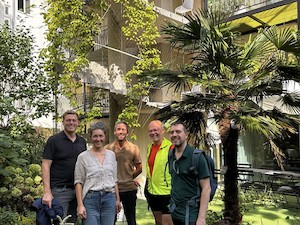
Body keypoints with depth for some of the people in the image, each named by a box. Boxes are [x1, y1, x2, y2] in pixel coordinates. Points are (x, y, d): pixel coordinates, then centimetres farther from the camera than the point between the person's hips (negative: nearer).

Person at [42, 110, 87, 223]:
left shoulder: (82, 141, 11)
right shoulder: (54, 140, -4)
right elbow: (45, 166, -8)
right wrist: (47, 192, -16)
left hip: (78, 189, 5)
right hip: (59, 190, -5)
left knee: (74, 221, 12)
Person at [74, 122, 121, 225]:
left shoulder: (111, 155, 8)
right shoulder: (83, 157, -2)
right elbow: (78, 182, -3)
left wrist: (117, 199, 12)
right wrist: (80, 205, -8)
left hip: (109, 198, 3)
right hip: (91, 198, -3)